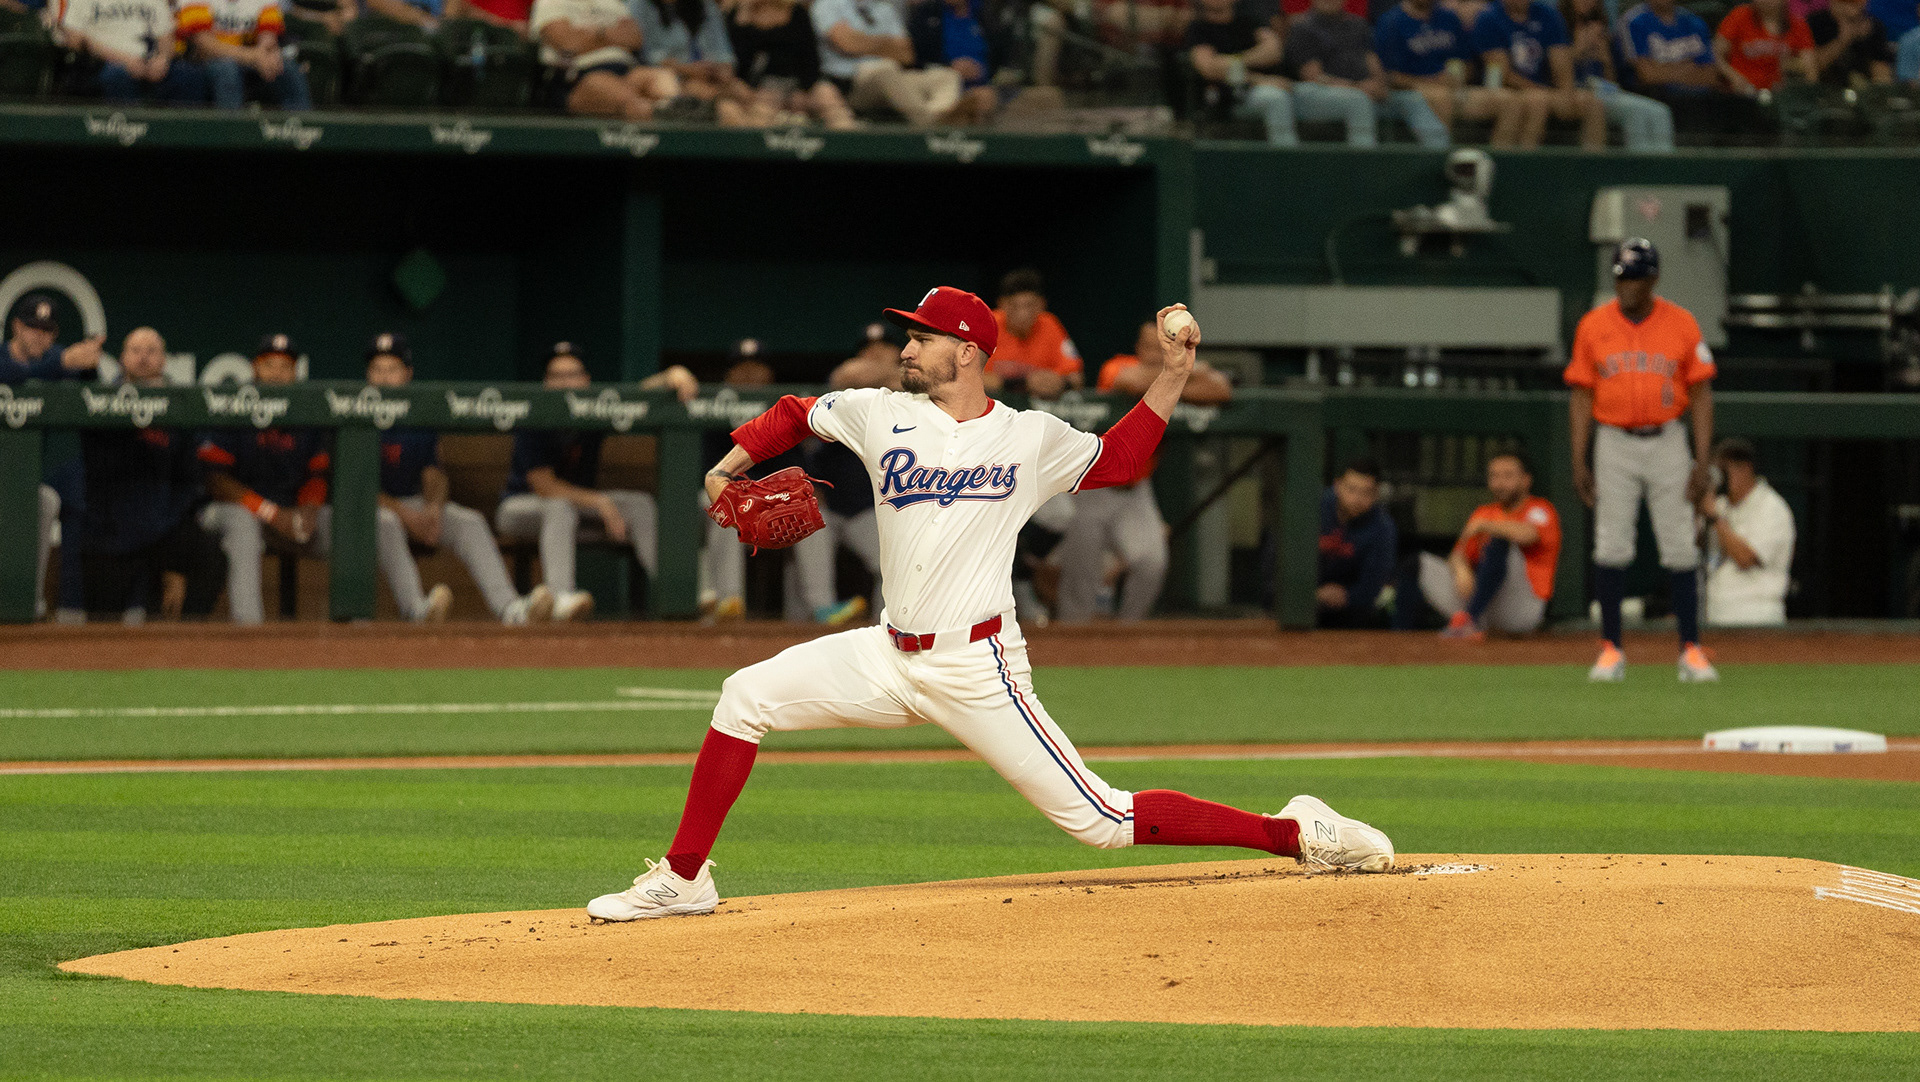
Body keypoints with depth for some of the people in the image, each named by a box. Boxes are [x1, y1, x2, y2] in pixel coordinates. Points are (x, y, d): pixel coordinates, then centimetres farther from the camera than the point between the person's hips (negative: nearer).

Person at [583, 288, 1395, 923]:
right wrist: (729, 468, 9)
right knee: (747, 697, -6)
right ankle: (684, 879, 3)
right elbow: (793, 414, 21)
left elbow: (1119, 457, 14)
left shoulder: (1032, 439, 0)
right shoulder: (880, 416, 6)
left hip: (978, 667, -4)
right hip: (892, 659, 4)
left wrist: (1174, 373, 4)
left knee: (1099, 821, -11)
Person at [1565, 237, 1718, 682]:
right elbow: (1582, 396, 6)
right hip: (1614, 444, 1)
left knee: (1681, 549, -3)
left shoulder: (1681, 324, 0)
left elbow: (1700, 395, 1)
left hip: (1666, 442, -1)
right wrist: (1578, 462, -1)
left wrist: (1702, 463, -6)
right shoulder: (1593, 326, 3)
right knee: (1611, 548, -3)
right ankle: (1610, 650, 4)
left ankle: (1691, 650, 2)